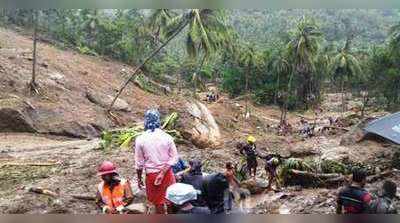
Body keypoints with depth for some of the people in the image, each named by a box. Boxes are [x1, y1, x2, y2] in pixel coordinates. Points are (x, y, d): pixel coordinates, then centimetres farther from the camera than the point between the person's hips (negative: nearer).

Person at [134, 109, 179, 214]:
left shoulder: (140, 139, -9)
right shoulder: (167, 137, -7)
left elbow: (139, 163, -4)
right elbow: (174, 157, -9)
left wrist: (139, 178, 8)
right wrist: (163, 172, -10)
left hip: (152, 175, -1)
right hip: (167, 173, 1)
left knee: (158, 203, 12)